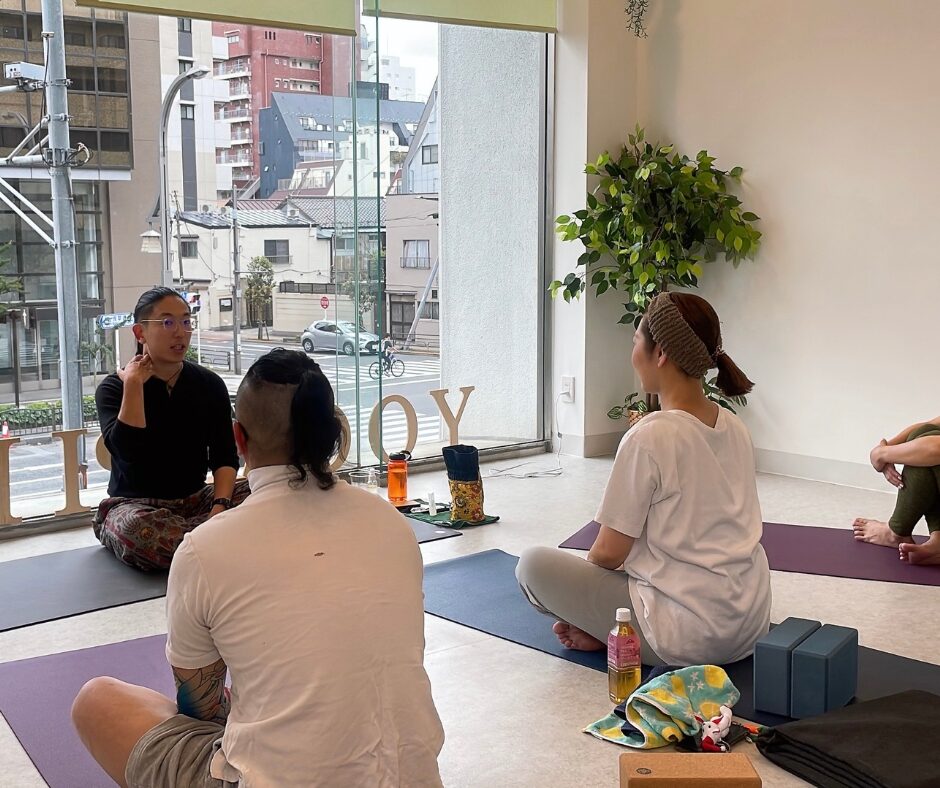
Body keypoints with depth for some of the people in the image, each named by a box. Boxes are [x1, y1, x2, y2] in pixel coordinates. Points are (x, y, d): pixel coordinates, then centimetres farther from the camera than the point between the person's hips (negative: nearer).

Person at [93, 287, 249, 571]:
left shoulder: (210, 384, 3)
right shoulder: (114, 388, -5)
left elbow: (224, 456, -3)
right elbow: (126, 450, -23)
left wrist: (220, 506, -21)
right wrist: (133, 385, -20)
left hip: (196, 500, 3)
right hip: (134, 505, -3)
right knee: (138, 527, -40)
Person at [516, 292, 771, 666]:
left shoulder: (649, 438, -19)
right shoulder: (734, 428, 3)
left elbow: (608, 553, -11)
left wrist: (587, 564, 10)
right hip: (751, 625, 8)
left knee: (534, 564, 3)